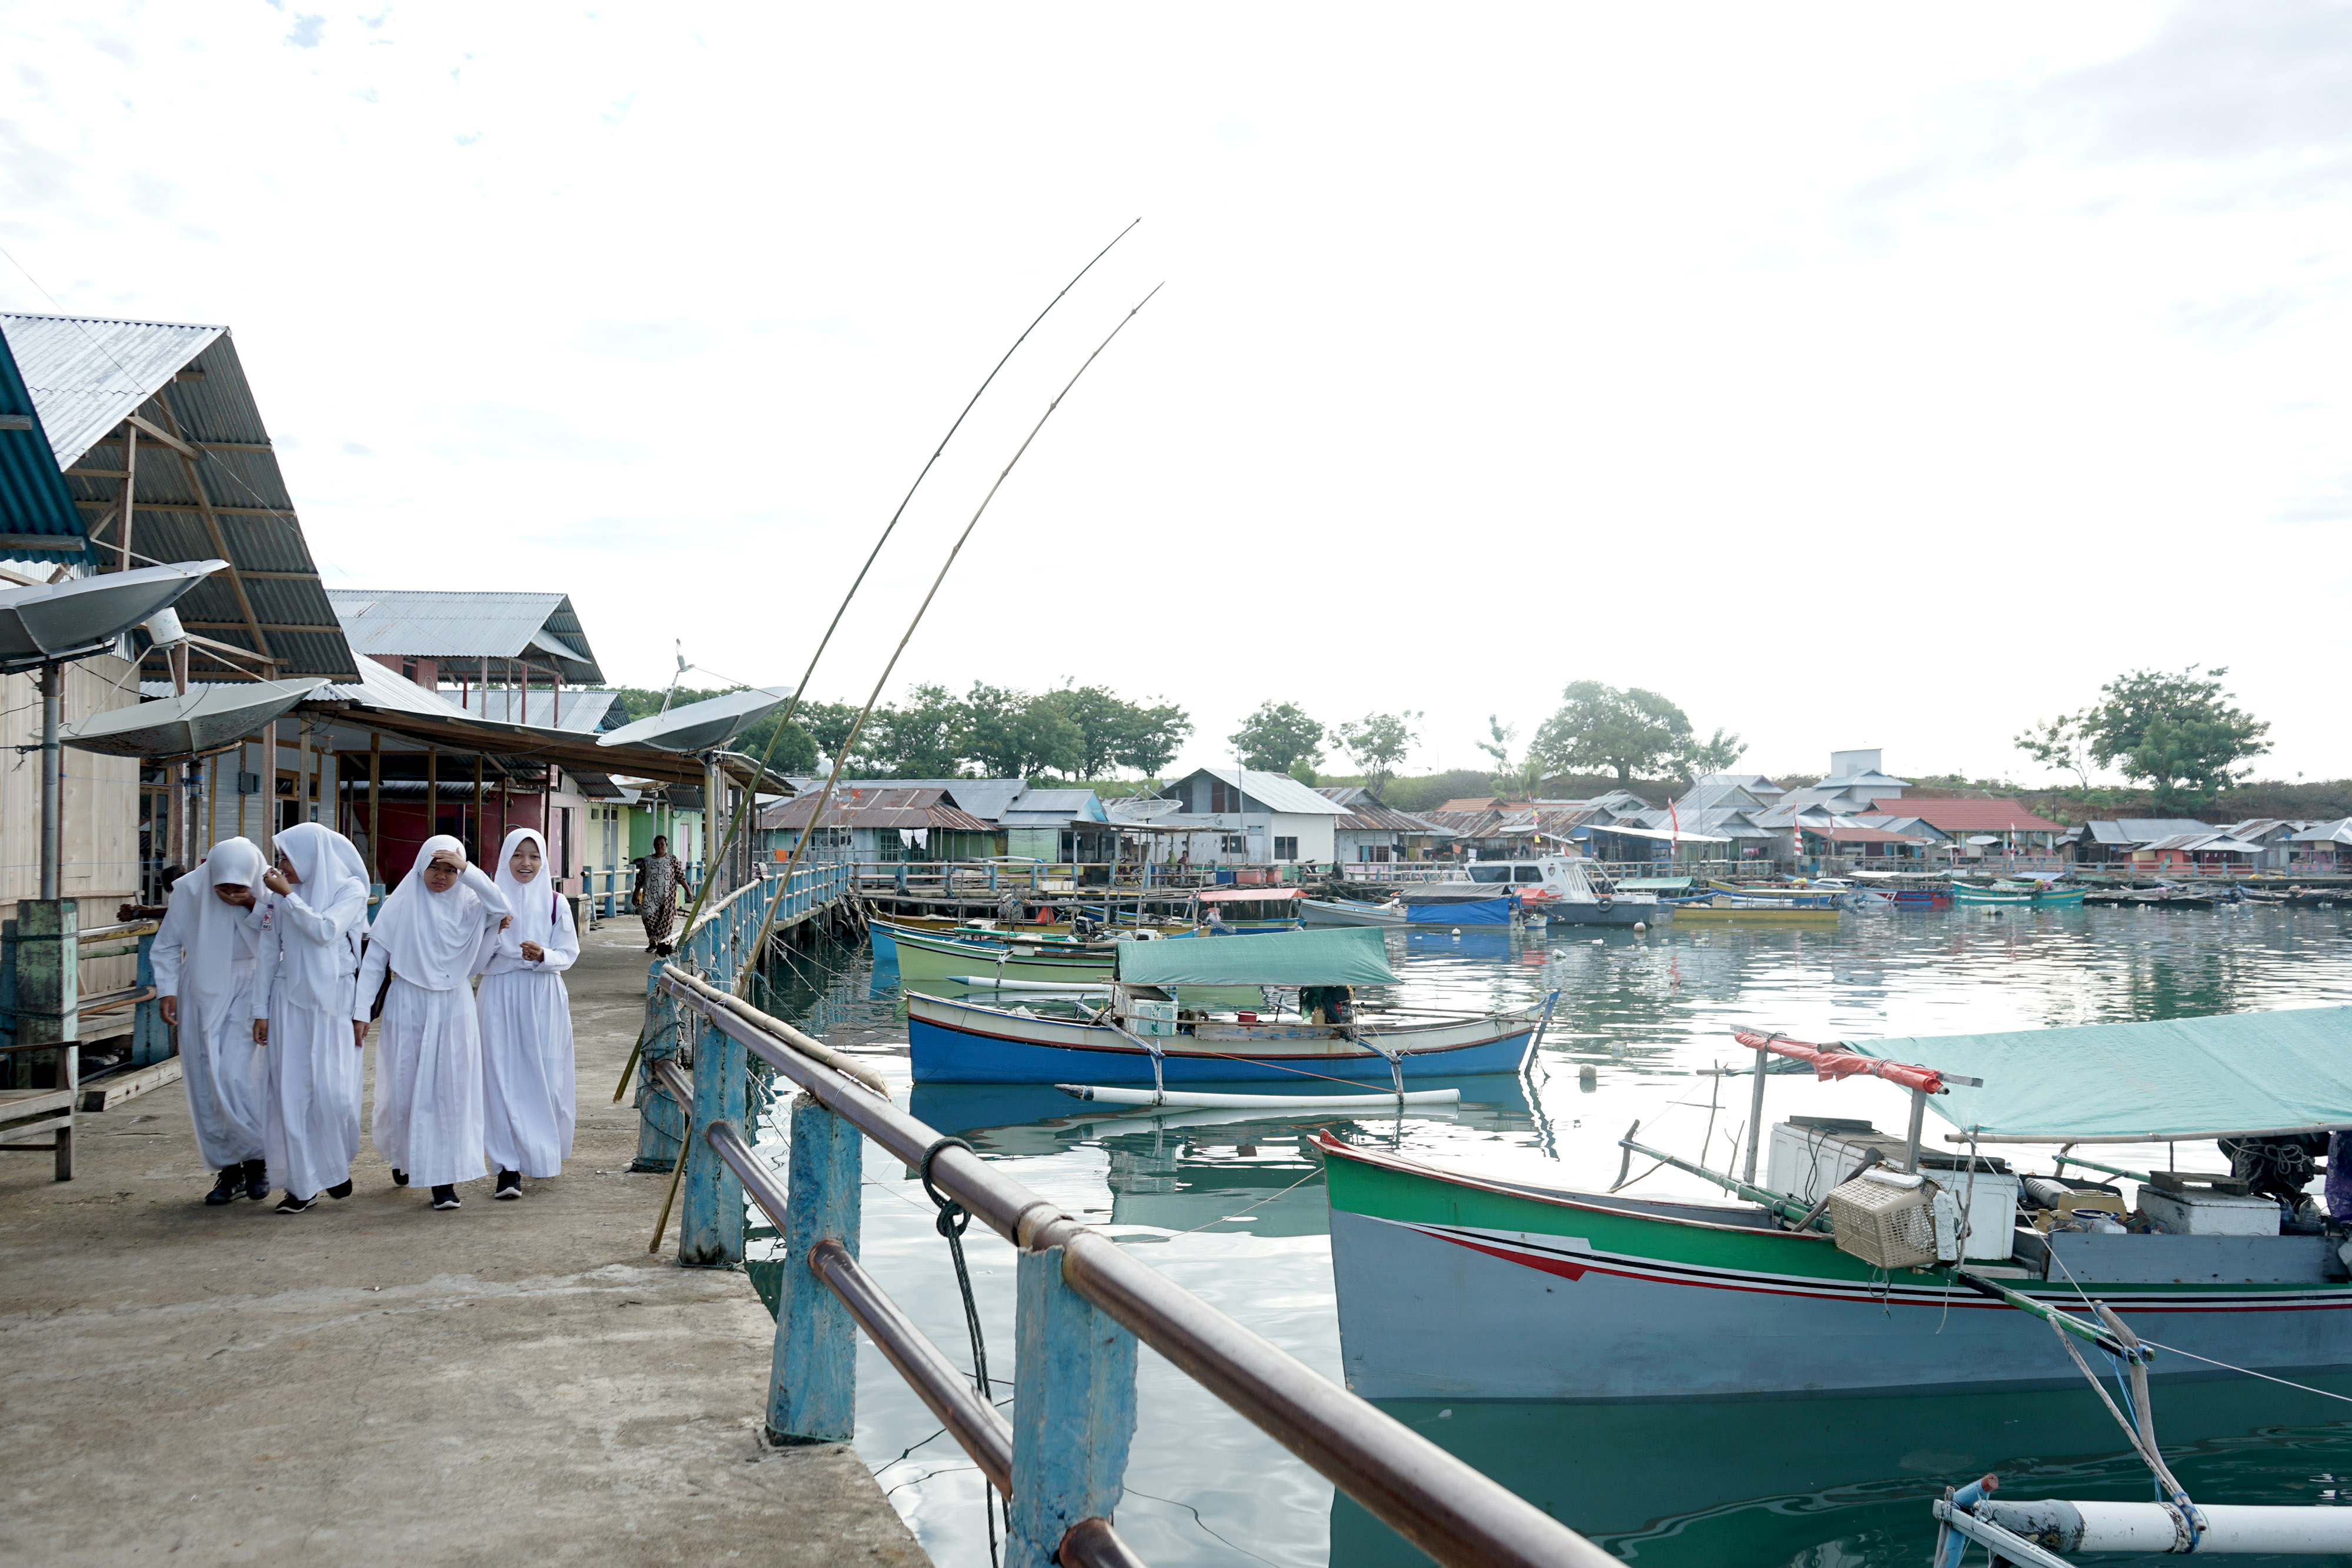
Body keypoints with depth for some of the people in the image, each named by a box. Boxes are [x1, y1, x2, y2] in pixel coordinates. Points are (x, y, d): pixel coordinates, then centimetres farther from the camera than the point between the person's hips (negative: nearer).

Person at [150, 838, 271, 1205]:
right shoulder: (190, 889, -7)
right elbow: (167, 946, 4)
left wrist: (253, 907, -24)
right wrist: (166, 990, -3)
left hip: (247, 992, -2)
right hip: (201, 993, 3)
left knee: (236, 1075, -16)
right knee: (205, 1088, 3)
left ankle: (256, 1159, 4)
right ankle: (229, 1171, 15)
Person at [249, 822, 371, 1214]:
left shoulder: (349, 889, -1)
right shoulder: (277, 897, 7)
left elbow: (325, 929, -17)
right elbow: (268, 955, 9)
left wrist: (288, 894, -12)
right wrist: (261, 1010, 6)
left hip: (334, 999, -3)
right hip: (290, 1001, 3)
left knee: (334, 1090, -6)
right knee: (290, 1091, -1)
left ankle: (337, 1166, 20)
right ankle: (303, 1185, 7)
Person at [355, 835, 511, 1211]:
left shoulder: (468, 904, 1)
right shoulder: (403, 903, 0)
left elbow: (502, 908, -20)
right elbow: (374, 958, 1)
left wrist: (467, 869, -22)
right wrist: (361, 1010, -4)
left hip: (452, 1007, 0)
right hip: (407, 1005, 0)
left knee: (450, 1092, -3)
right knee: (404, 1089, 8)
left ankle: (444, 1178, 2)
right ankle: (402, 1155, 37)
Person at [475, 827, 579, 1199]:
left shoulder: (556, 903, 5)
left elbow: (569, 953, 3)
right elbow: (476, 960, 0)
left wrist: (542, 955, -17)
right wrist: (493, 928, -17)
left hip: (544, 998, 1)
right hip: (500, 997, -1)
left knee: (544, 1078, 3)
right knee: (502, 1077, -6)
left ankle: (542, 1155, 24)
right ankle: (508, 1167, -5)